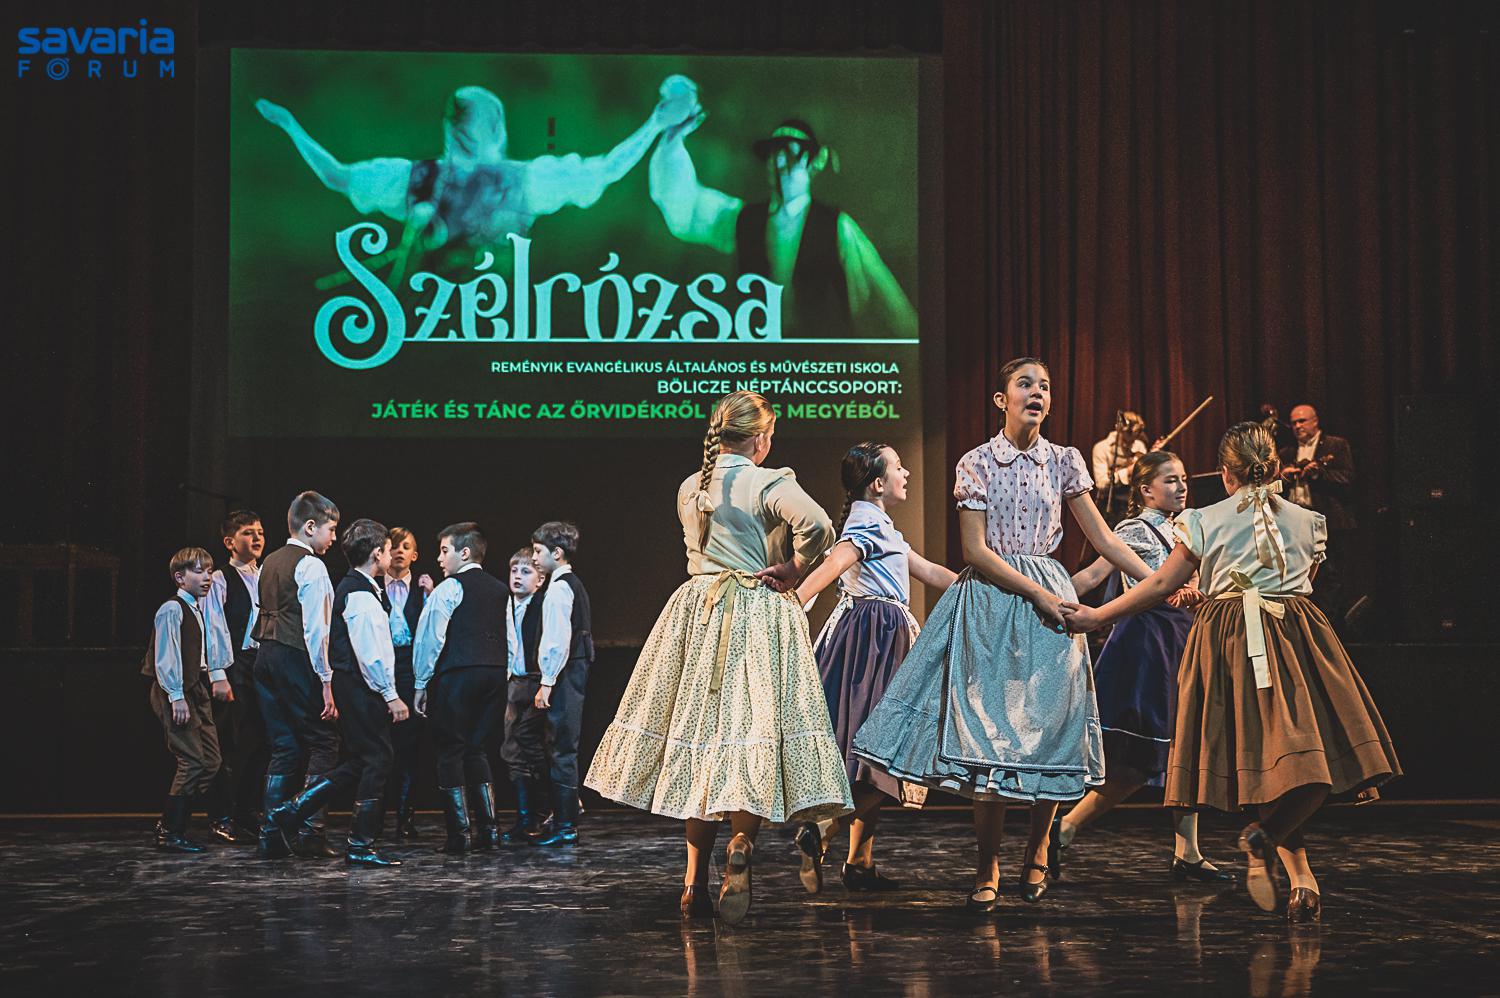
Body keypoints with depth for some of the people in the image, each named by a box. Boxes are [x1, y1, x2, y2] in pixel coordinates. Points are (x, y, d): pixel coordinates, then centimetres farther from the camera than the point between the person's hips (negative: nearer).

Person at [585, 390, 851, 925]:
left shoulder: (689, 488, 11)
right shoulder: (770, 484, -9)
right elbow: (817, 525, -25)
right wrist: (793, 570, -10)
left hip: (697, 611, 5)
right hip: (758, 616, -5)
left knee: (700, 728, 9)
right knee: (751, 727, -6)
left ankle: (695, 880, 10)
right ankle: (738, 856, -22)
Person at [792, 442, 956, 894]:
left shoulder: (878, 527, 20)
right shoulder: (869, 524, -11)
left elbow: (928, 572, 25)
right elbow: (829, 568, -26)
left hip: (881, 637, 10)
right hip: (876, 639, -10)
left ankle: (860, 864, 11)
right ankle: (820, 830, -16)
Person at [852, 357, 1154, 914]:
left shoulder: (1064, 462, 7)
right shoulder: (976, 463, -1)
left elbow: (1103, 539, 8)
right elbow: (975, 550, -7)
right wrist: (1037, 592, -14)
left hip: (1046, 599, 2)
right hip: (990, 604, -2)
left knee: (1050, 727, -2)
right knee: (988, 735, -5)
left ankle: (1036, 855, 17)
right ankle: (988, 868, 7)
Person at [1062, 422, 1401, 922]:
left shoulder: (1204, 521, 7)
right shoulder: (1307, 521, 14)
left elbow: (1162, 585, 5)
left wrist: (1096, 616, 14)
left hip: (1228, 639, 1)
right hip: (1294, 633, 0)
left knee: (1259, 758, 6)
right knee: (1311, 753, -4)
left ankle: (1301, 874, 3)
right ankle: (1267, 835, -26)